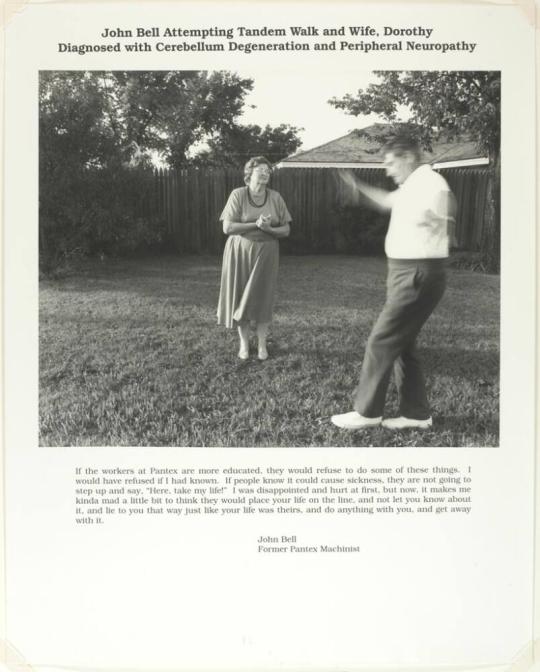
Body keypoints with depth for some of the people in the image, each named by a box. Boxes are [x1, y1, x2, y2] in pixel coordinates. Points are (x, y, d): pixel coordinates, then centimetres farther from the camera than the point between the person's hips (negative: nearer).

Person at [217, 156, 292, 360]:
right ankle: (244, 343, 15)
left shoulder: (275, 197, 1)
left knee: (263, 297, 2)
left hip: (266, 253, 2)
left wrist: (269, 229, -17)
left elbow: (286, 229, 2)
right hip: (240, 252, -1)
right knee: (241, 296, 2)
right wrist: (256, 224, -21)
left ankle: (262, 344, 13)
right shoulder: (238, 195, -6)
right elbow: (227, 227, -13)